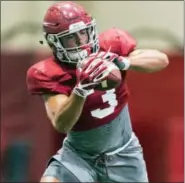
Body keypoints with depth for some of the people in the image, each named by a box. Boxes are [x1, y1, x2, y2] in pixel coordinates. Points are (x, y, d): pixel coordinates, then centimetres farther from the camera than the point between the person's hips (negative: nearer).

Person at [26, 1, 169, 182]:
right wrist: (81, 89, -46)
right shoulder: (49, 73, -18)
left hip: (121, 154, 2)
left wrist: (124, 62, -37)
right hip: (78, 155, -2)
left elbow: (161, 60, -19)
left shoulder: (111, 45, -12)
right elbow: (61, 125, -29)